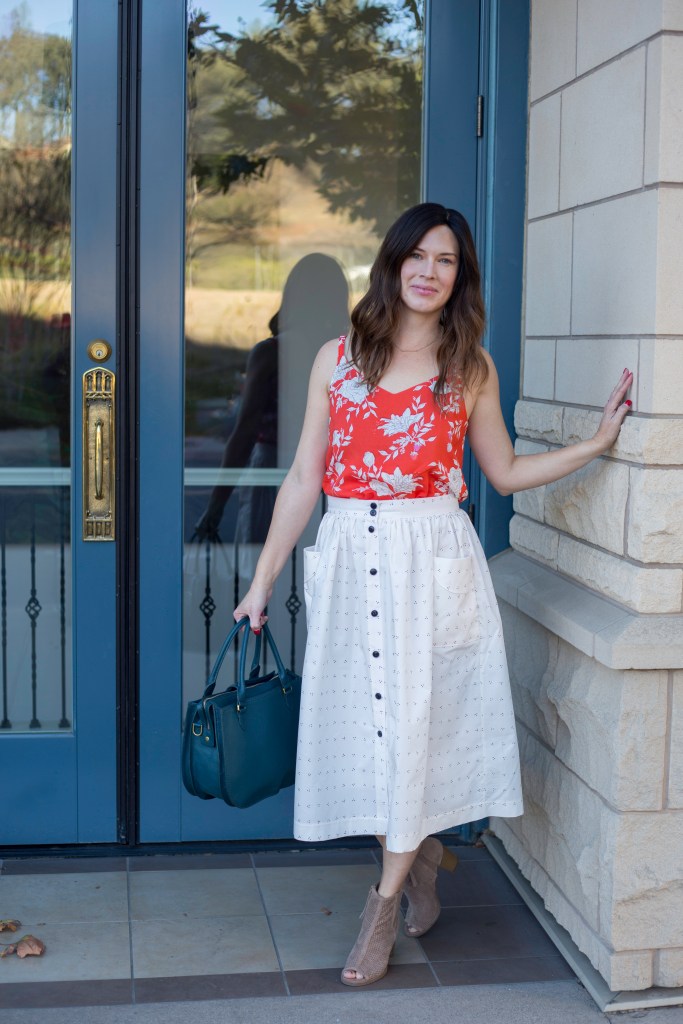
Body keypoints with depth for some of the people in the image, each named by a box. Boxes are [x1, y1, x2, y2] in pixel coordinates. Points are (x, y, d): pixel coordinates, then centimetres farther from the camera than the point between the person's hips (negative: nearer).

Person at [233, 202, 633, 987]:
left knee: (413, 719, 0)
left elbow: (504, 473, 13)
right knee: (366, 722, 5)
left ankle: (385, 902, 15)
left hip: (433, 561, -1)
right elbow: (304, 478, 6)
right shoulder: (339, 358, 5)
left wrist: (598, 439, 7)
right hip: (351, 559, 1)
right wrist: (262, 581, 6)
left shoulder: (470, 368, 5)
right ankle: (421, 856, 31)